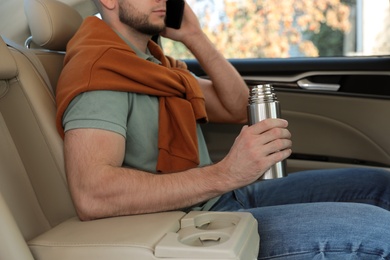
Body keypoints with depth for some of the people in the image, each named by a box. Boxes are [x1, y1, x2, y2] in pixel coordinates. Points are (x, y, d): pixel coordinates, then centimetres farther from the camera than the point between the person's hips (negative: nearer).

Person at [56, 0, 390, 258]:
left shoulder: (156, 61, 15)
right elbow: (91, 194, -29)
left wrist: (194, 37, 4)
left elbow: (237, 109, 13)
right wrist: (223, 175, -32)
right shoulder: (98, 68, -15)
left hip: (223, 195, 9)